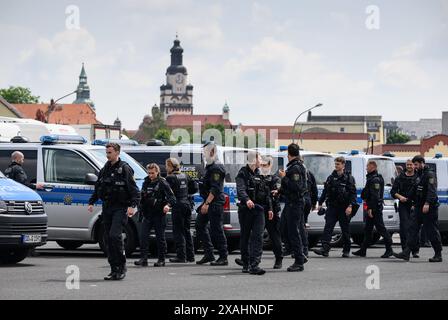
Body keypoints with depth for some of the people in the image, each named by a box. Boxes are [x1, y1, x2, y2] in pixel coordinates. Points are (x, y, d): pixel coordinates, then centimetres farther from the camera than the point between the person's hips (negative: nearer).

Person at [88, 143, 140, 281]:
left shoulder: (125, 169, -5)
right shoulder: (104, 170, 16)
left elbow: (134, 189, -10)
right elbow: (97, 188, 24)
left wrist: (132, 205, -21)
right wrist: (91, 202, 13)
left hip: (120, 208, -7)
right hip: (107, 208, 7)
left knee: (115, 235, -20)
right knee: (108, 238, 4)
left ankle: (122, 267, -11)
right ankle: (114, 269, 11)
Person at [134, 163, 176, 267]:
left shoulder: (162, 183, -4)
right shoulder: (146, 183, 13)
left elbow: (172, 198, -11)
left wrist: (168, 205, -31)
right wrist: (141, 212, 19)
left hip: (159, 215, -5)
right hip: (147, 214, 5)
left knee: (160, 237, 2)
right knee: (143, 236, -7)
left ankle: (161, 260, 10)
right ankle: (143, 259, -8)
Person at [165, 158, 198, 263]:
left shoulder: (170, 178, -11)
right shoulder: (185, 176, 10)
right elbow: (195, 188, 12)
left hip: (178, 205, -7)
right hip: (187, 204, 7)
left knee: (178, 231, -2)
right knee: (186, 230, 14)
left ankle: (181, 256, -5)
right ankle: (190, 256, 15)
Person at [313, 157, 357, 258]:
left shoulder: (349, 178, -1)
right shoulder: (331, 177, 11)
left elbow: (353, 193, -7)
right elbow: (325, 191, 17)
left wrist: (350, 206, -17)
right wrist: (320, 203, 14)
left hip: (344, 208, -3)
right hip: (332, 207, 3)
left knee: (345, 230, 5)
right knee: (328, 228, -9)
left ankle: (346, 251, 16)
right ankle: (325, 249, -15)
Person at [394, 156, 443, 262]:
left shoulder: (430, 174, -10)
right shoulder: (419, 175, 18)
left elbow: (432, 191, -22)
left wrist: (427, 203, -30)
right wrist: (415, 204, 21)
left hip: (429, 208, -9)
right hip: (419, 207, 9)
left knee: (432, 231, -3)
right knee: (413, 229, 1)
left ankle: (438, 255, 6)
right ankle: (406, 253, -3)